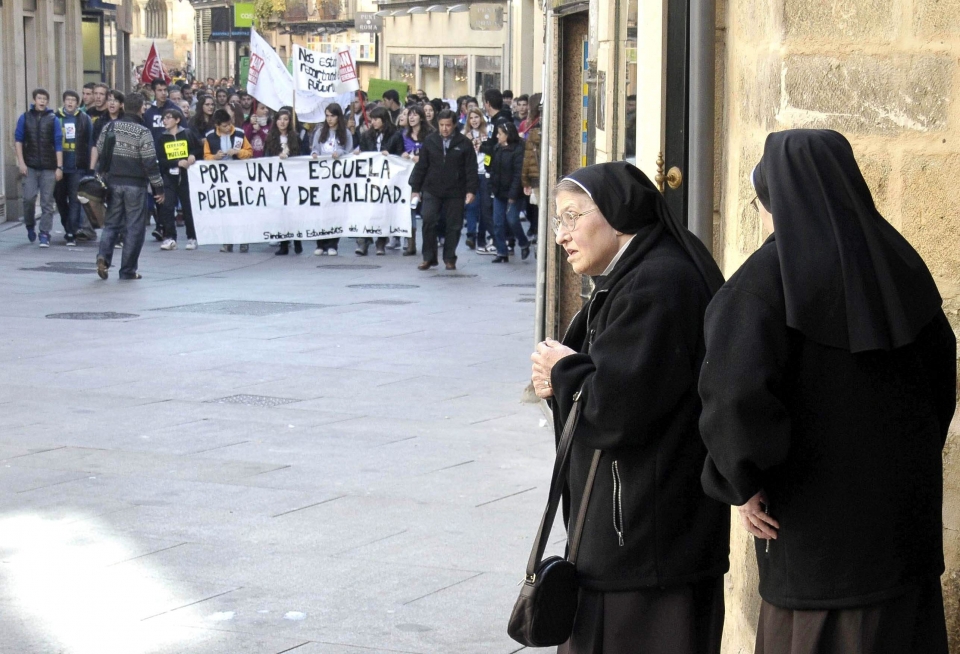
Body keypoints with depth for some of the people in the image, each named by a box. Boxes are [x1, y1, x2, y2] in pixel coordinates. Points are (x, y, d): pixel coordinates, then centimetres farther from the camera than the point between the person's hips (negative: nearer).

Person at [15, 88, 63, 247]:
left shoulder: (53, 119, 4)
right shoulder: (25, 117, 6)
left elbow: (58, 144, 3)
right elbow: (18, 139, 8)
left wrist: (59, 167, -2)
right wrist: (21, 162, -1)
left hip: (48, 168, 0)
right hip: (30, 166, 0)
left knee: (47, 202, -1)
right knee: (29, 198, -8)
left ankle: (44, 234, 2)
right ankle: (30, 225, 17)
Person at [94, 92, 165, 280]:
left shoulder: (109, 128, 5)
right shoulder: (143, 132, -10)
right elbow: (150, 162, -13)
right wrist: (159, 187, -6)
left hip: (113, 182, 4)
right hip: (135, 185, -4)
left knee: (112, 223, 14)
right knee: (134, 227, 4)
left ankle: (103, 255, -10)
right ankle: (128, 270, 6)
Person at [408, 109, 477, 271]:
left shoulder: (464, 143, -1)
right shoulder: (430, 141, 4)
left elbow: (471, 169, -1)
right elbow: (421, 166, 7)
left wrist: (471, 190, -8)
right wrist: (415, 188, 5)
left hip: (455, 192, -1)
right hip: (432, 190, 1)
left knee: (454, 226, 4)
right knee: (428, 221, -10)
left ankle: (449, 259, 16)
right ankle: (429, 257, 1)